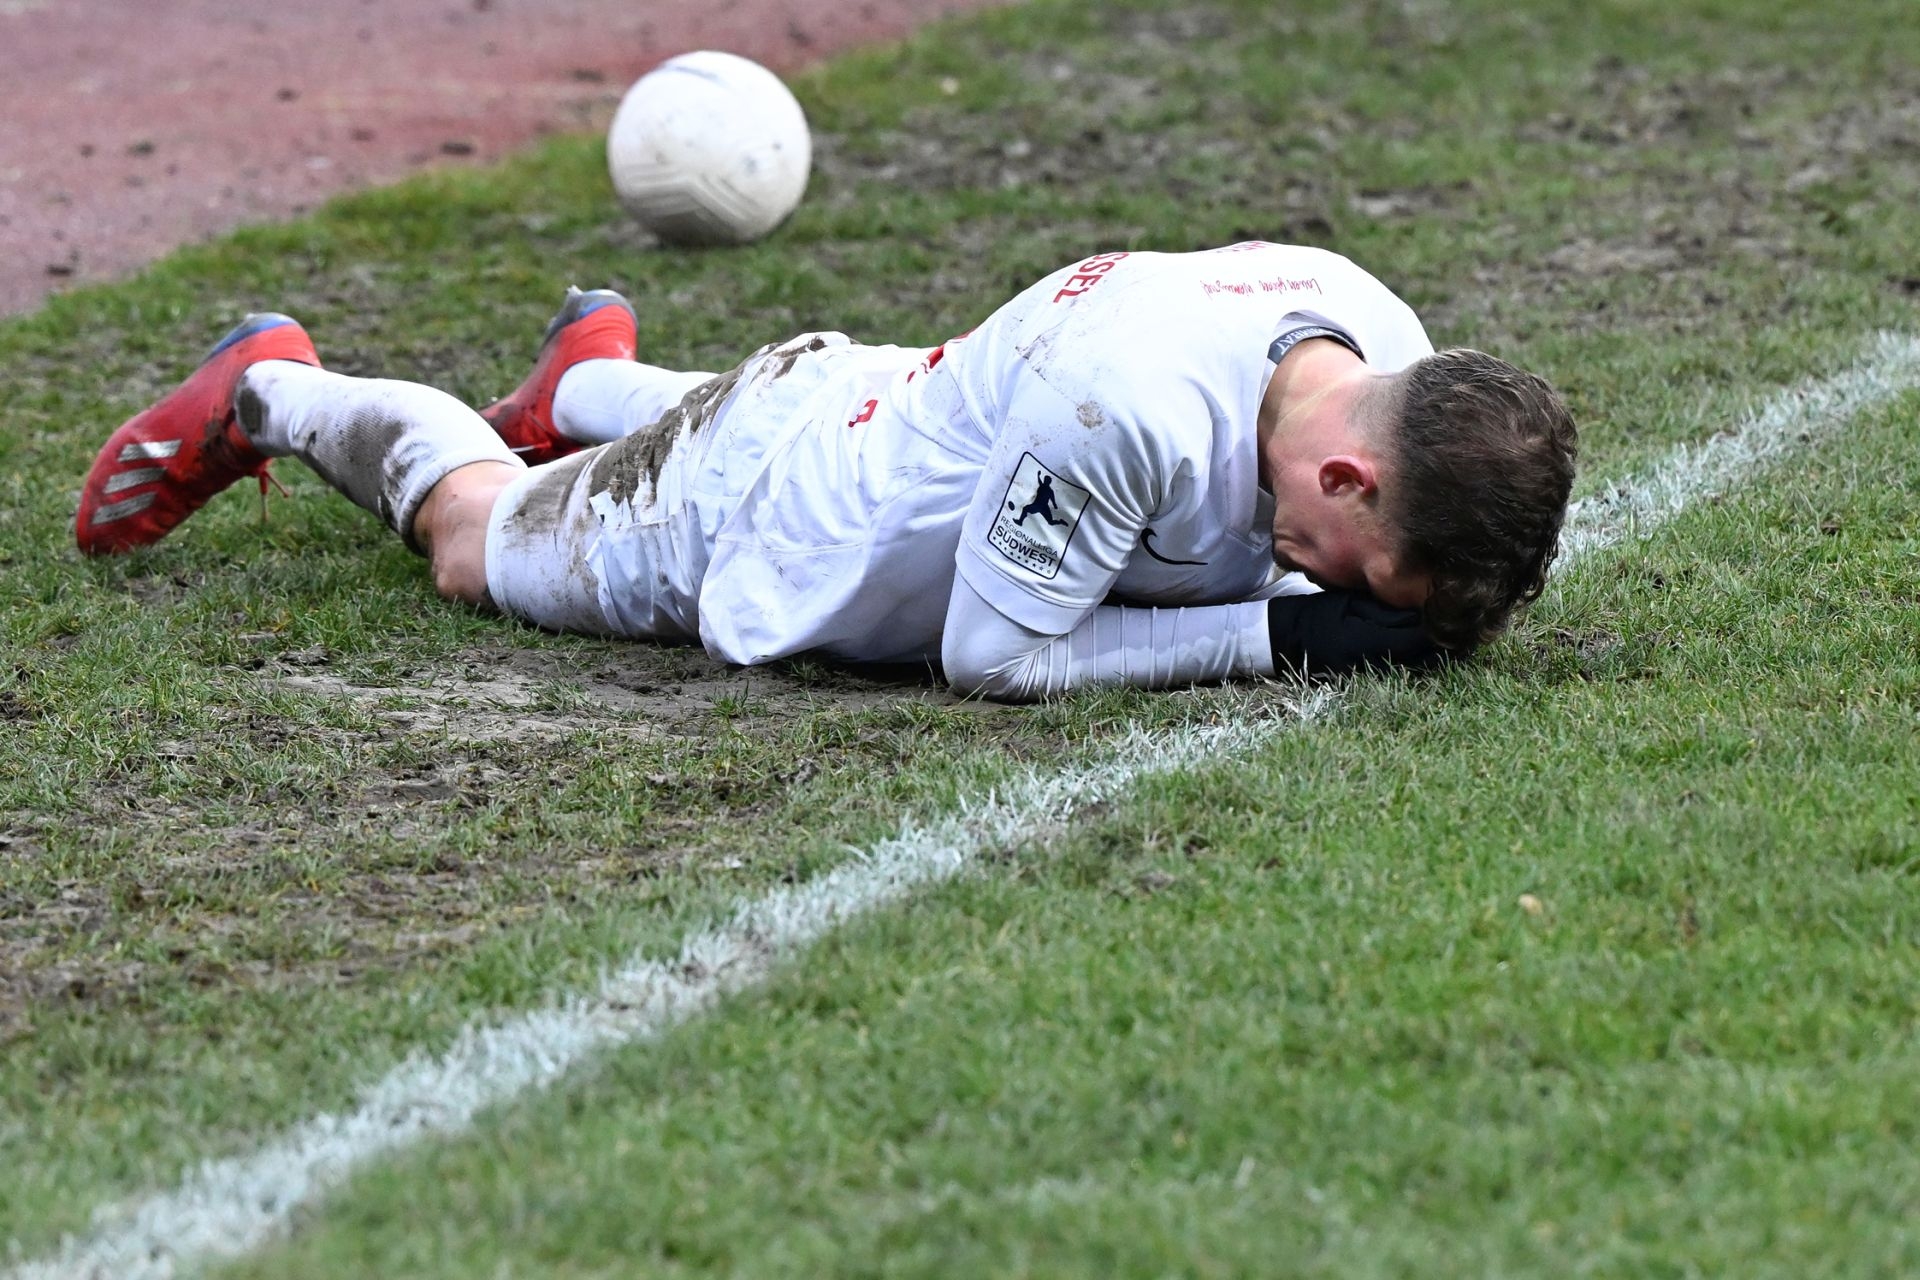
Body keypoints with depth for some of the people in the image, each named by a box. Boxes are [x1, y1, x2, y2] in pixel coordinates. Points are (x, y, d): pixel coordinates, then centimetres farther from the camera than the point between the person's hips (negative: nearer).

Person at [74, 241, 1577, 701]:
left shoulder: (1385, 356, -25)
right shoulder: (1128, 408, -48)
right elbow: (996, 656, -34)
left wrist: (1411, 603, -27)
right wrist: (1277, 633, -40)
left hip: (891, 419, 6)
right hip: (750, 527, -6)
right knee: (480, 540, 25)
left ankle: (595, 381, 66)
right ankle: (273, 393, 48)